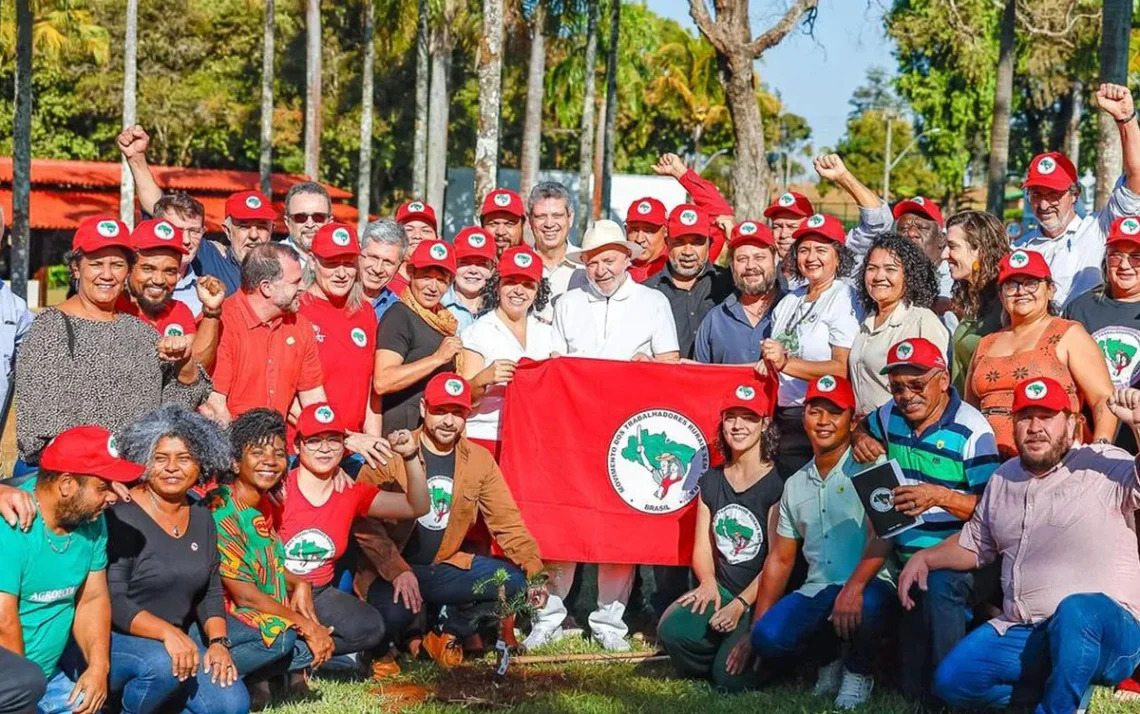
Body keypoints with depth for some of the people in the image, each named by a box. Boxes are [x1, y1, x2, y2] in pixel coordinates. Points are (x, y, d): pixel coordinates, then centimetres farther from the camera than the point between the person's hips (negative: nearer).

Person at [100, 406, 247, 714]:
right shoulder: (123, 518, -13)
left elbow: (210, 593, 11)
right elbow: (112, 601, -18)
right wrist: (167, 632, -30)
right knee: (163, 664, -37)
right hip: (116, 639, -6)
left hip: (178, 640, 6)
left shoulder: (202, 519, 9)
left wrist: (218, 642, -7)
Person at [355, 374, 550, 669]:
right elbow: (364, 521, -16)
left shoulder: (479, 460, 4)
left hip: (443, 567, 5)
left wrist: (534, 571, -10)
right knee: (394, 611, -36)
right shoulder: (391, 455, -9)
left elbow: (507, 522, 5)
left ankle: (447, 634, 5)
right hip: (389, 572, -5)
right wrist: (398, 571, -27)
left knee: (513, 580, -15)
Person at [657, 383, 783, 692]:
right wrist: (708, 582, -12)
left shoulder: (777, 483, -8)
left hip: (760, 598, -4)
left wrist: (741, 604, -18)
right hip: (721, 591, 5)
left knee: (730, 677, -23)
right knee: (672, 629, -26)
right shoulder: (711, 481, 11)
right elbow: (702, 547, 10)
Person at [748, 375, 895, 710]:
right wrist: (754, 628, 10)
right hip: (816, 592, 4)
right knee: (769, 638, -23)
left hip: (869, 585, -4)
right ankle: (828, 658, 11)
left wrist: (854, 587, -33)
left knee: (865, 605, -39)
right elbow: (780, 560, 18)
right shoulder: (795, 484, 16)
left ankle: (858, 670, -3)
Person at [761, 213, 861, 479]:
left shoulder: (843, 299, -6)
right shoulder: (789, 300, 16)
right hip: (779, 417, 6)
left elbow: (843, 369, -16)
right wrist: (766, 365, 3)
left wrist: (786, 363, -20)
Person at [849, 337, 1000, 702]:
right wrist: (861, 440, 4)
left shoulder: (971, 431, -14)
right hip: (905, 555, 6)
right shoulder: (891, 415, 5)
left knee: (940, 585, -40)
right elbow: (863, 429, 29)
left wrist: (940, 496, -31)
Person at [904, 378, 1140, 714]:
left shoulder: (1106, 466, -6)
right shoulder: (1004, 478, 15)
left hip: (1105, 629, -7)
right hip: (1023, 634, 7)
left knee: (1075, 610, -40)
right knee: (951, 682, -9)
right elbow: (974, 544, 28)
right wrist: (925, 557, 12)